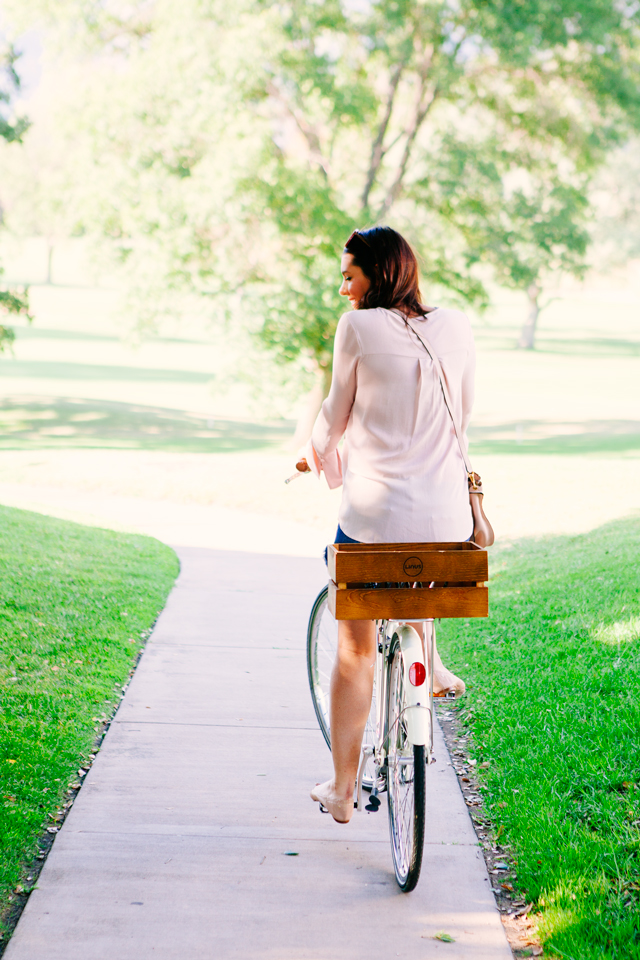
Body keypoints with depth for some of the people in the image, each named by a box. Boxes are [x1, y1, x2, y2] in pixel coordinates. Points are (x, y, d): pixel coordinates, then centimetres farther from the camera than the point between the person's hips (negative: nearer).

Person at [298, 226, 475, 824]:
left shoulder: (358, 328, -6)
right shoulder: (455, 326, 5)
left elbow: (337, 412, 5)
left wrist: (315, 455, 26)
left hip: (373, 515, -4)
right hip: (446, 518, 4)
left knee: (355, 648, 12)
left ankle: (341, 791, 20)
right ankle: (428, 660, 28)